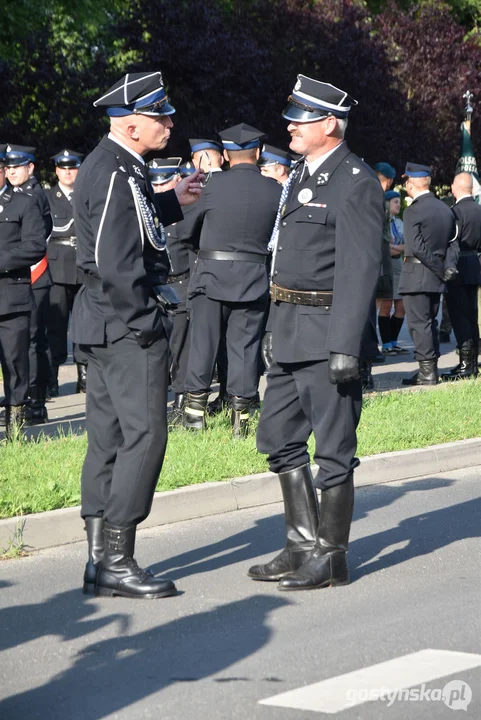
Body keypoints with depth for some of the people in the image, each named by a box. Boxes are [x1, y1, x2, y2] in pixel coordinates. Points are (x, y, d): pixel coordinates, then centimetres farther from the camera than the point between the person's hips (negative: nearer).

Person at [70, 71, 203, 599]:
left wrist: (169, 204, 20)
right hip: (127, 324, -11)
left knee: (109, 439, 11)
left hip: (103, 326, 11)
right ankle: (115, 561, -7)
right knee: (143, 435, -8)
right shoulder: (116, 174, -18)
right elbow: (117, 263, -23)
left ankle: (100, 561, 15)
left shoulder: (111, 167, 14)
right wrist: (145, 323, -16)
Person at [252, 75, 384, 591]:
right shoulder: (302, 175, 15)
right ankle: (303, 544, 22)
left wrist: (345, 346, -23)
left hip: (326, 332, -10)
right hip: (290, 334, 10)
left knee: (332, 447, -1)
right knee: (278, 437, 13)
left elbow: (360, 270, -18)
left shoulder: (356, 184, -13)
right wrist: (278, 329, 17)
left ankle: (331, 557, 8)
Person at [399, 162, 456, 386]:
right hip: (436, 276, 8)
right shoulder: (445, 209, 9)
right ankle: (431, 369, 17)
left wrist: (440, 269, -13)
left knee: (419, 323, -4)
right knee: (429, 323, 15)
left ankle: (427, 371, -4)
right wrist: (442, 267, 13)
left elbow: (417, 247, -20)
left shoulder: (413, 211, -14)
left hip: (417, 275, -8)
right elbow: (452, 241, 14)